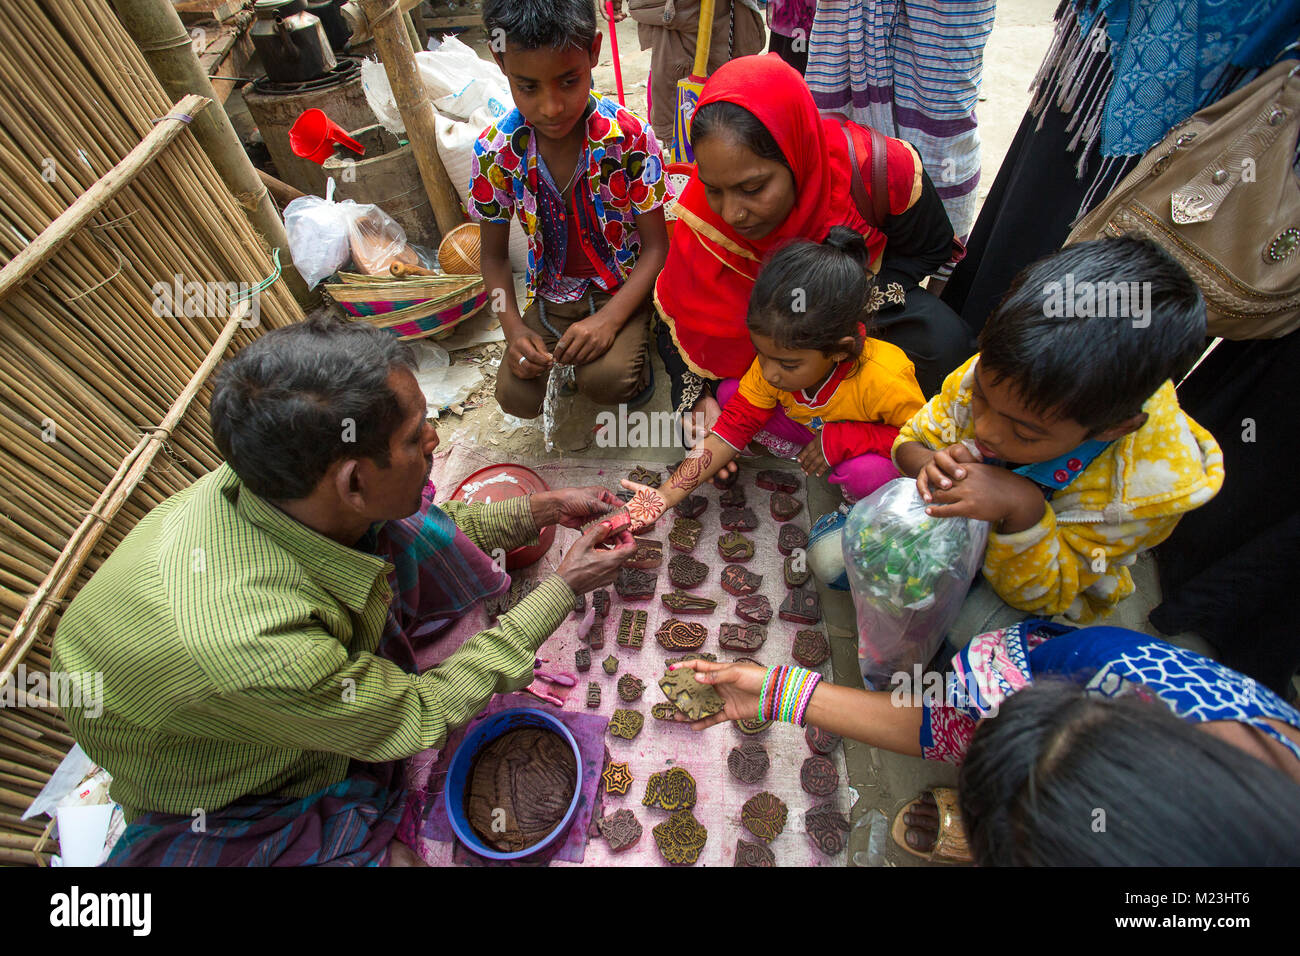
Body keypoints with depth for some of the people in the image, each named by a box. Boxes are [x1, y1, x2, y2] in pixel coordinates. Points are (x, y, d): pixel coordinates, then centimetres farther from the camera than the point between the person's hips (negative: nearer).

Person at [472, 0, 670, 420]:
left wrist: (609, 318, -27)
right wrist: (513, 328, -16)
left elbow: (656, 246, -13)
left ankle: (633, 351, 7)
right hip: (551, 291, 3)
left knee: (604, 380, -29)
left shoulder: (628, 137, -18)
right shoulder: (496, 150, -11)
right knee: (516, 397, -13)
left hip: (621, 286, -3)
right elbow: (494, 255, 0)